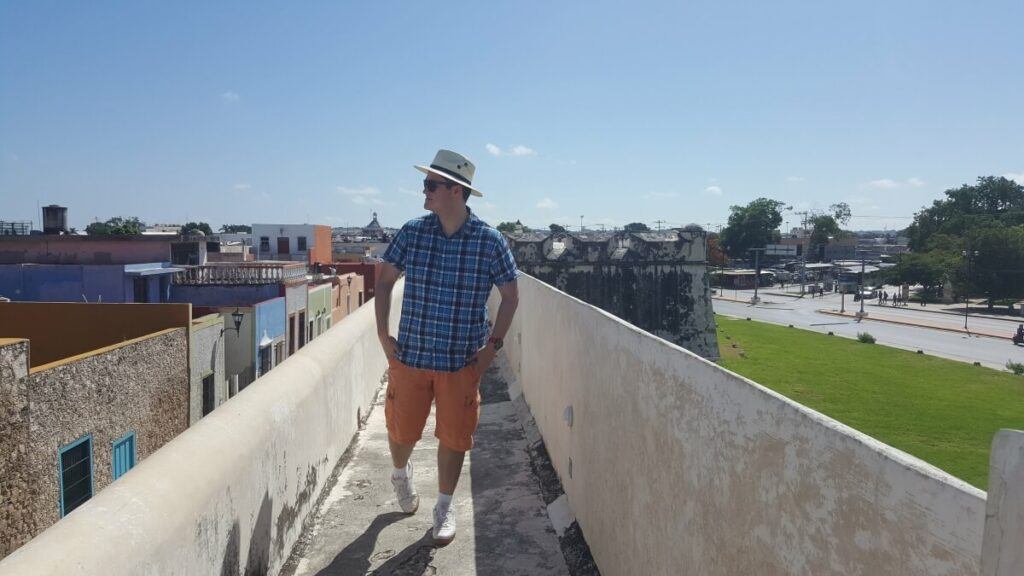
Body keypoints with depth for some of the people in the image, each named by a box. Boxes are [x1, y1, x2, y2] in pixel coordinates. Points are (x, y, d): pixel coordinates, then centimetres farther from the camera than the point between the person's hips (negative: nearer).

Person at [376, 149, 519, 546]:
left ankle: (445, 507, 31)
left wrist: (493, 345, -4)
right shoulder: (412, 233, -4)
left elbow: (510, 294, 2)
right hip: (410, 355, 2)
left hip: (463, 361, -1)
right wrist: (383, 335, 2)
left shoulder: (490, 241, -8)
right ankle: (401, 474, 48)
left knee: (453, 437, 8)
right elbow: (385, 280, 8)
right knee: (401, 430, 13)